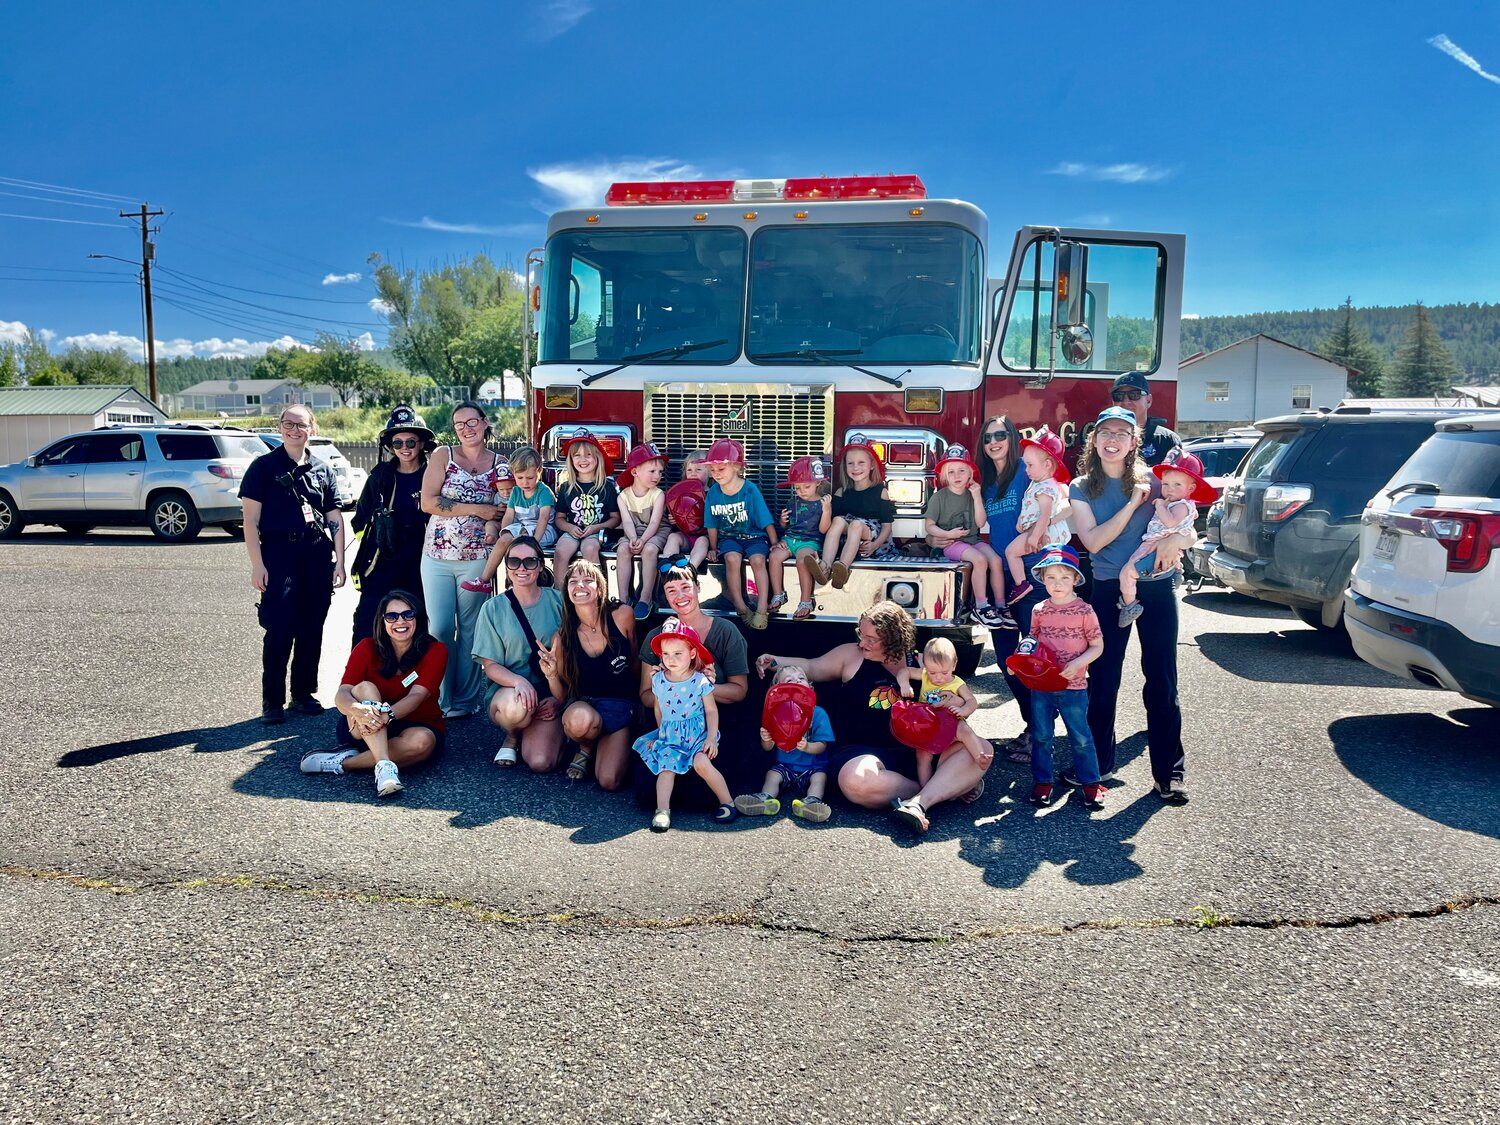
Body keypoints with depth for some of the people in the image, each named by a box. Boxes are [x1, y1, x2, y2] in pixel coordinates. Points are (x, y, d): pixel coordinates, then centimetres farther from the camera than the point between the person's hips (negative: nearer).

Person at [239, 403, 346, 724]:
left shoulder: (323, 469, 13)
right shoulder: (264, 466, 2)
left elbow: (335, 518, 13)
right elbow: (251, 519, -2)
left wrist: (339, 561, 5)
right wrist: (257, 564, -10)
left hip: (318, 558, 4)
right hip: (279, 555, -3)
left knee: (312, 631, 7)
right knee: (279, 630, -6)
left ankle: (304, 695, 19)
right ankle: (272, 702, 4)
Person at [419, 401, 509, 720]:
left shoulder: (500, 464, 6)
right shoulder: (443, 455, 1)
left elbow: (504, 512, 10)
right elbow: (427, 502, -8)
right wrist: (475, 509, -12)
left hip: (477, 558, 0)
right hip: (437, 555, 0)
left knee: (470, 629, 5)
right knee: (439, 627, 0)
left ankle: (466, 699, 14)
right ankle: (441, 698, 11)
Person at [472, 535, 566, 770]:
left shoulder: (557, 601, 1)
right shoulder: (493, 608, 1)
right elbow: (491, 666, -3)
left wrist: (558, 697, -9)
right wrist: (519, 681, -23)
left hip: (551, 694, 0)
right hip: (508, 691, 1)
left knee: (541, 762, -24)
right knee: (515, 708, -37)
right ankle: (512, 737, 0)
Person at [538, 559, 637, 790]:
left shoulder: (622, 616, -11)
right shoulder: (563, 638, -9)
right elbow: (562, 696, -2)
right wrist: (552, 676, -22)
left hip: (619, 708, -1)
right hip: (582, 703, 1)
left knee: (609, 781, -22)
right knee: (580, 719, -38)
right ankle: (585, 749, 0)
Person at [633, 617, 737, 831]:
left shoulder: (700, 681, -9)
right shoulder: (658, 679, 3)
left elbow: (711, 710, -4)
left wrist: (711, 738, -12)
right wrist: (662, 732, 17)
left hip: (696, 733, -4)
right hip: (669, 735, 4)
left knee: (702, 763, -26)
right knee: (666, 766, -16)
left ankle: (727, 802, -12)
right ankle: (662, 810, -17)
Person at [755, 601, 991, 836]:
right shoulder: (851, 655, 4)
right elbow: (811, 668, 15)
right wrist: (775, 662, 1)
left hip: (915, 752, 2)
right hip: (865, 752, -2)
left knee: (983, 749, -18)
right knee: (856, 782, -39)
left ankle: (919, 802, -36)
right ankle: (950, 786, -22)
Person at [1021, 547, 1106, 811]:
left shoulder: (1084, 611, -7)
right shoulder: (1039, 611, 2)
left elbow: (1097, 646, -5)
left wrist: (1077, 663, -20)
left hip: (1074, 687, -3)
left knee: (1081, 737, 6)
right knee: (1041, 736, 11)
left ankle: (1091, 783, 19)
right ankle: (1042, 781, 23)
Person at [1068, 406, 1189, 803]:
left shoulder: (1151, 479, 1)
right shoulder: (1081, 488, 2)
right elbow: (1093, 541, -11)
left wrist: (1175, 540, -19)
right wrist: (1132, 504, -16)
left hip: (1156, 587, 0)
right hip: (1108, 588, 1)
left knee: (1161, 681, 2)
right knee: (1103, 678, 7)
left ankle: (1168, 773, 11)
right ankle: (1098, 763, 22)